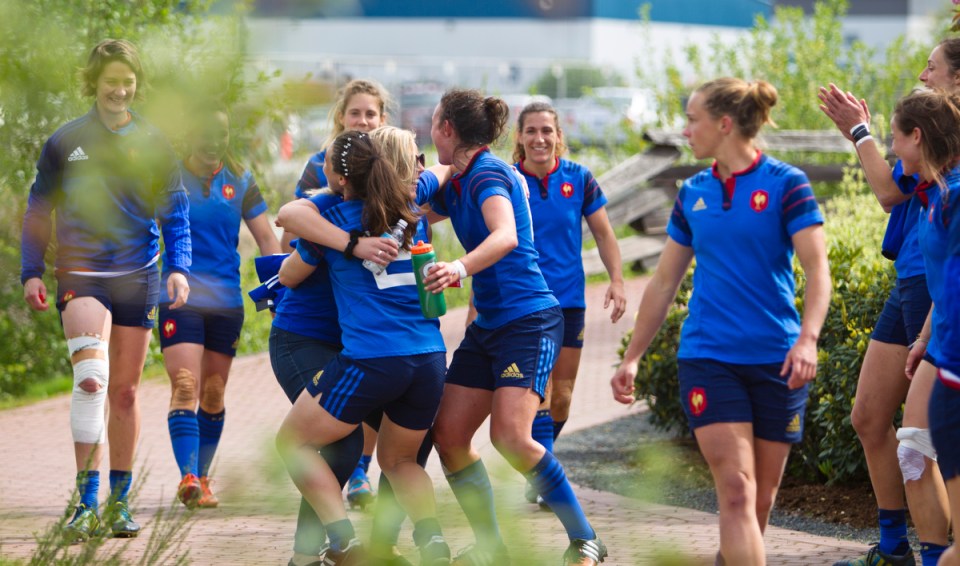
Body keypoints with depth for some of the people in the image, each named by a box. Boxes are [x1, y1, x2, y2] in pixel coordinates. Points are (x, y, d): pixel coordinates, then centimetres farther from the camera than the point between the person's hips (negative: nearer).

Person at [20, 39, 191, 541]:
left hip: (137, 278, 2)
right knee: (91, 378, -21)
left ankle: (118, 501, 19)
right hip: (81, 275, -2)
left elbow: (174, 213, 9)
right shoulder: (65, 142, 3)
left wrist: (179, 268, -5)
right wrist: (32, 272, 1)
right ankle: (87, 501, -18)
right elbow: (38, 212, 10)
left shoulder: (153, 145, 6)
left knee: (125, 392, 8)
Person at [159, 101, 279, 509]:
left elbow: (266, 238, 9)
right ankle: (188, 476, -25)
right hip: (180, 299, -3)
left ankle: (202, 477, 21)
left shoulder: (239, 181, 8)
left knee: (213, 394, 9)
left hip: (226, 302, 3)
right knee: (185, 387, -17)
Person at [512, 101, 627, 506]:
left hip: (568, 301, 3)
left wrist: (616, 281, -3)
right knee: (538, 391, -14)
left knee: (561, 396, 7)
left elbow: (603, 233, 9)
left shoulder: (578, 179, 1)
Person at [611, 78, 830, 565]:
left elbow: (817, 270, -9)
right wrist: (631, 358, 15)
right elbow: (664, 282, 17)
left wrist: (808, 338, -25)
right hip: (708, 357, 2)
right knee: (736, 490, -13)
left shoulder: (785, 183, -3)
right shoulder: (693, 193, 9)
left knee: (761, 497, 5)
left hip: (777, 360, -2)